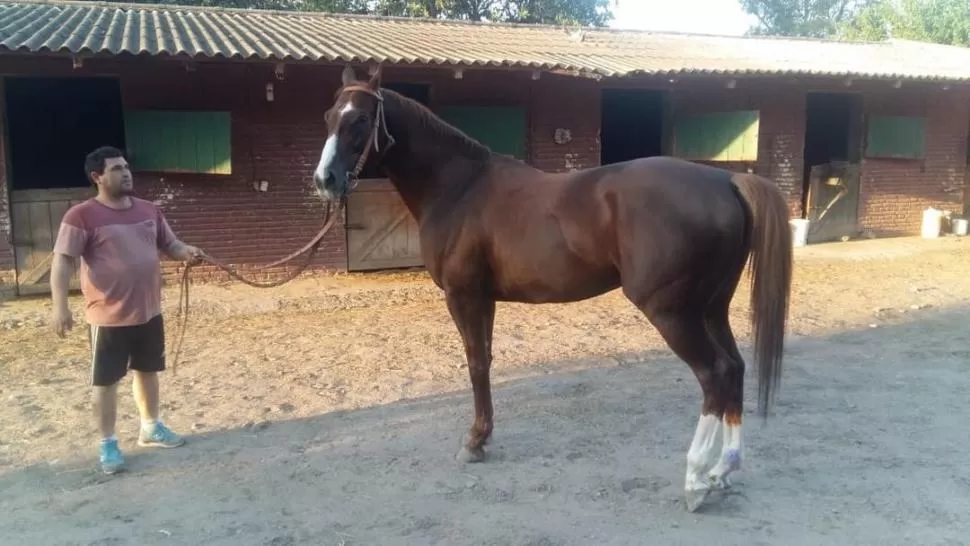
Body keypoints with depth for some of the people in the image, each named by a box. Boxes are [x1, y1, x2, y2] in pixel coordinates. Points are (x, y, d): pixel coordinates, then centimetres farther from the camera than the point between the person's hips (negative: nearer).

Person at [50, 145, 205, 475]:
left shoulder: (148, 210, 6)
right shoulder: (82, 215, -13)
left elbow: (169, 244, 16)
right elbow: (62, 261, -15)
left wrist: (187, 252, -7)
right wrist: (60, 306, -24)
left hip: (149, 312, 6)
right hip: (108, 317, -6)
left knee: (148, 371, 19)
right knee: (106, 381, 5)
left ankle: (150, 428, 37)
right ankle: (108, 444, 18)